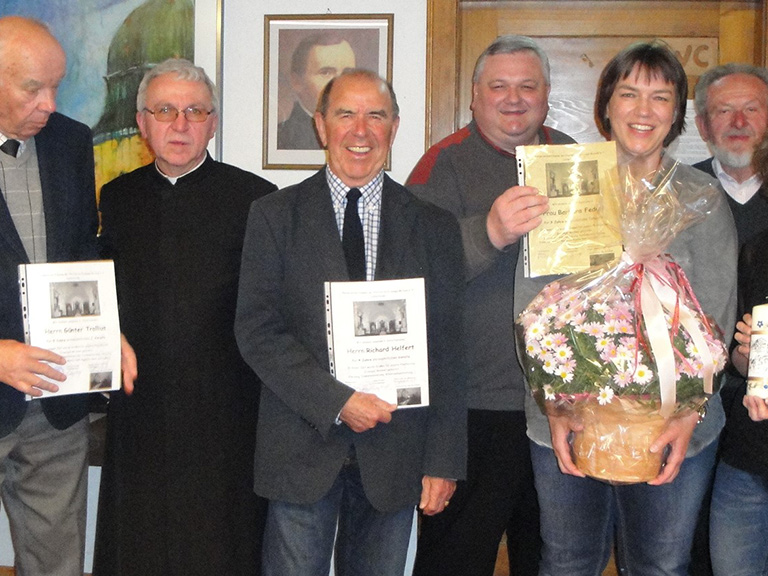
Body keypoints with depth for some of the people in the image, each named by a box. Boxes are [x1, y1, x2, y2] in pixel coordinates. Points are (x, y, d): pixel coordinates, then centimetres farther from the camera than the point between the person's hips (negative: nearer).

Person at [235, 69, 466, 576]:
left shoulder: (434, 227, 6)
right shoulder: (274, 216, 3)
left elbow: (445, 352, 4)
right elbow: (257, 330, -4)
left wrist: (443, 459, 0)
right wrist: (335, 401, -14)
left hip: (394, 453, 1)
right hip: (302, 448, -1)